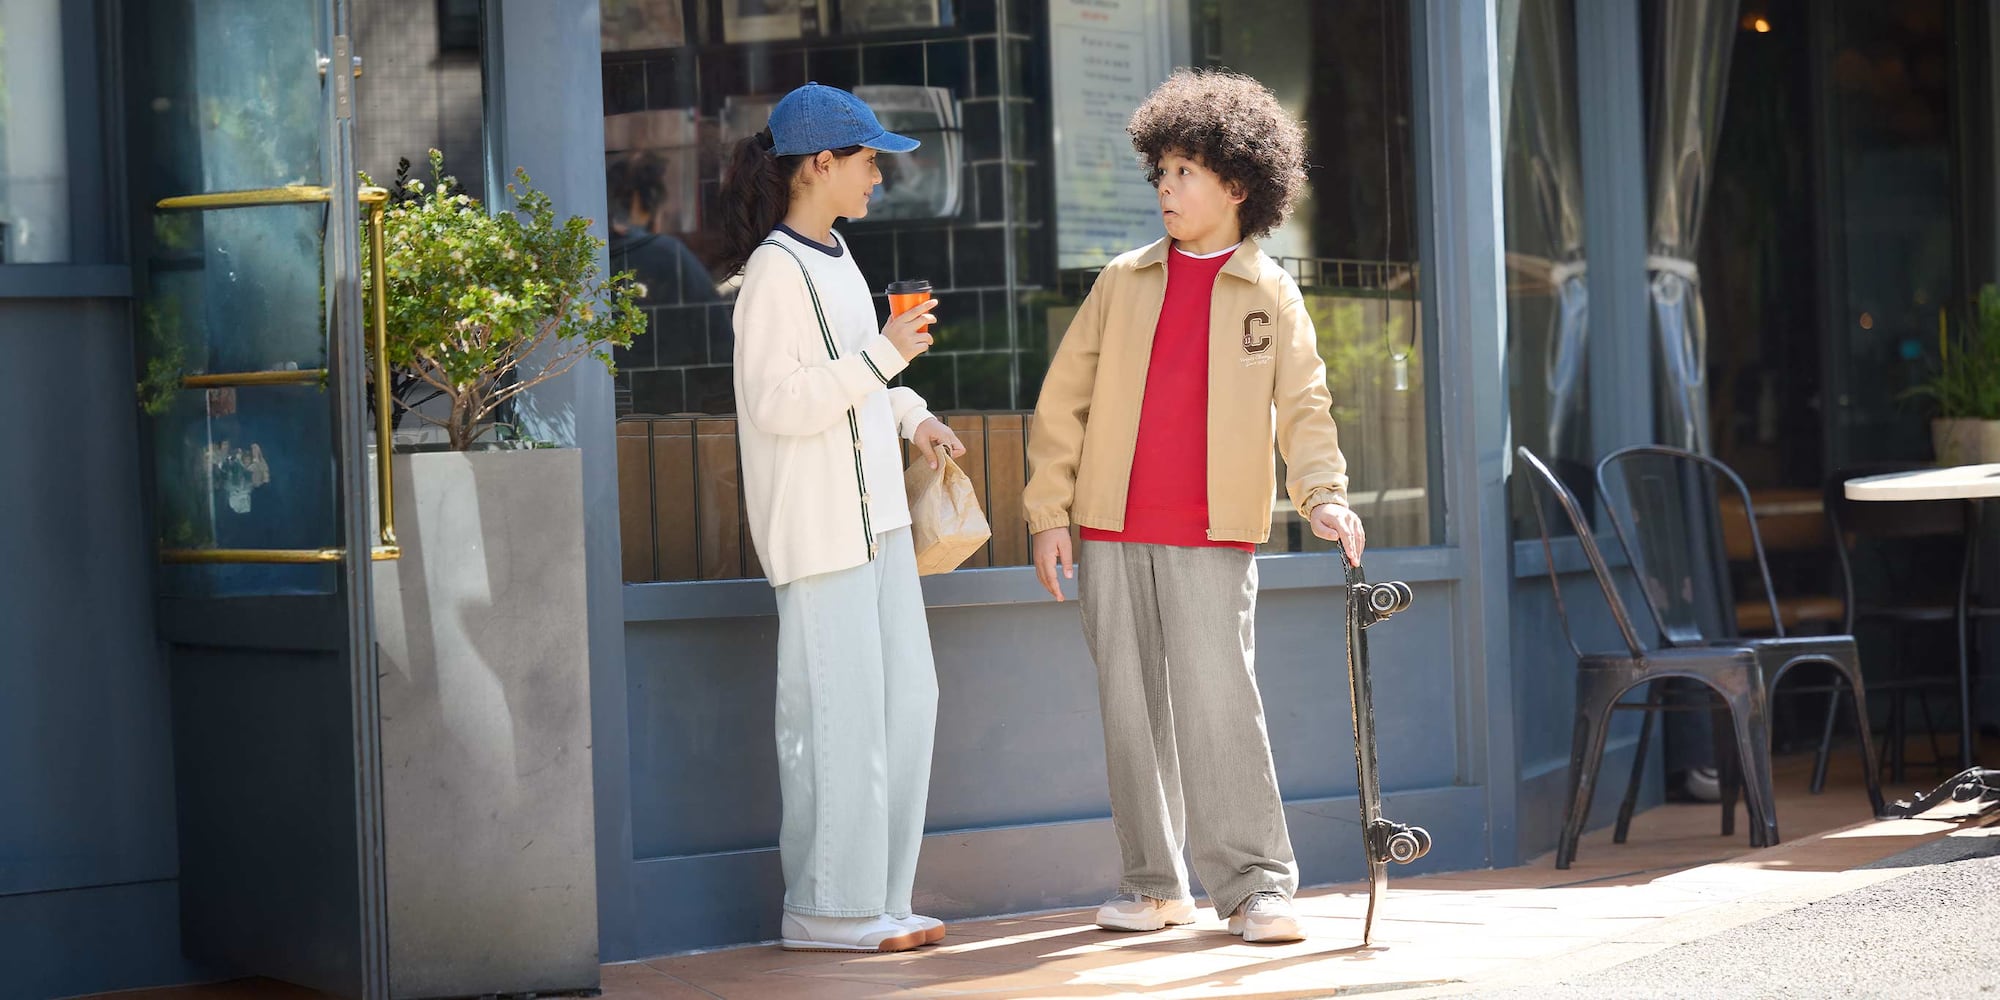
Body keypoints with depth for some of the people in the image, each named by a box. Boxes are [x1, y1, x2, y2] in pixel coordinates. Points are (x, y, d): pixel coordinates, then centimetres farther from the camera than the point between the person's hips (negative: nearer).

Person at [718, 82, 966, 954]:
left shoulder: (835, 254, 15)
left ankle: (876, 897, 17)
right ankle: (829, 907, 1)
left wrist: (911, 416, 14)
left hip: (875, 514, 10)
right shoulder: (775, 269, -13)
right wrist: (887, 354, -20)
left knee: (906, 698, 10)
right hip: (816, 523, -10)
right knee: (838, 709, -7)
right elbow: (781, 402, -20)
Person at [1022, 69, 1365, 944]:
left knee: (1219, 703, -10)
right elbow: (1064, 397, 10)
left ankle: (1255, 883, -3)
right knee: (1131, 709, 6)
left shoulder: (1270, 295, 6)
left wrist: (1324, 497, -14)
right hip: (1112, 532, 3)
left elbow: (1304, 407, 3)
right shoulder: (1124, 281, 10)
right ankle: (1153, 882, 15)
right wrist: (1049, 511, 4)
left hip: (1213, 539, -3)